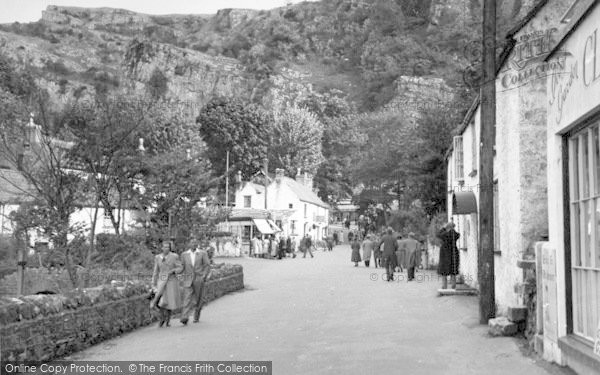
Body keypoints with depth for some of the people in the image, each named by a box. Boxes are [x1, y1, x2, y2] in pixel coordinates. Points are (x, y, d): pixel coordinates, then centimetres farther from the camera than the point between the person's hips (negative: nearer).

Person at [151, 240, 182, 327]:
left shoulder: (174, 256, -5)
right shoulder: (157, 258, 4)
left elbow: (180, 268, -3)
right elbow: (156, 272, 8)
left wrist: (172, 271, -21)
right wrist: (154, 284, 7)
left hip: (172, 281, -1)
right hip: (161, 281, 1)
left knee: (170, 302, 2)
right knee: (160, 301, -12)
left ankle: (168, 320, 23)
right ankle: (162, 317, 14)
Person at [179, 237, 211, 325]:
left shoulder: (203, 253, 0)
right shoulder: (184, 254, 7)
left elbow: (207, 266, -2)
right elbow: (182, 267, 12)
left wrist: (204, 276, -13)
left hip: (199, 280, -1)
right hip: (188, 280, 1)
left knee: (198, 300, 8)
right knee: (187, 299, -12)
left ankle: (196, 316, 30)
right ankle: (184, 318, -22)